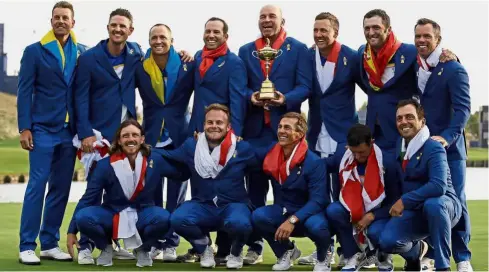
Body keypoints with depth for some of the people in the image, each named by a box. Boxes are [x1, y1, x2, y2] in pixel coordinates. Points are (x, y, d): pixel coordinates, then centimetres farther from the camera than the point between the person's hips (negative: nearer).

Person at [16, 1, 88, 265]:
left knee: (61, 188, 7)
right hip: (43, 129, -3)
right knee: (37, 185, -6)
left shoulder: (82, 52, 7)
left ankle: (50, 243, 15)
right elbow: (25, 92, -2)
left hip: (70, 130, 4)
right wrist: (24, 128, -10)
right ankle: (27, 246, -1)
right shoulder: (35, 51, 0)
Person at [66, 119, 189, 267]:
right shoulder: (105, 165, -13)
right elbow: (88, 198, -8)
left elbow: (183, 174, -4)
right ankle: (106, 248, 4)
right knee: (83, 217, -31)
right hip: (112, 216, 0)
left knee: (163, 218, -34)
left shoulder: (155, 160, -9)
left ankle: (143, 249, 2)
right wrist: (71, 231, -9)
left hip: (142, 215, 0)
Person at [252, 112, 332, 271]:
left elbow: (318, 200, -25)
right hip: (282, 211, 4)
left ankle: (323, 257, 0)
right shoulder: (271, 156, -4)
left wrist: (292, 220, -35)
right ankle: (286, 251, 5)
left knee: (316, 226, -38)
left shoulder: (314, 162, -19)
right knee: (258, 217, -26)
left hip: (308, 213, -4)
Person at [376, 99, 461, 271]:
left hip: (442, 206, -5)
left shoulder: (434, 148, -18)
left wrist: (404, 201, -30)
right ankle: (416, 251, 18)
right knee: (387, 242, -19)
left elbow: (439, 186, -33)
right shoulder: (398, 146, 5)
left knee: (432, 204, -41)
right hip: (414, 212, 6)